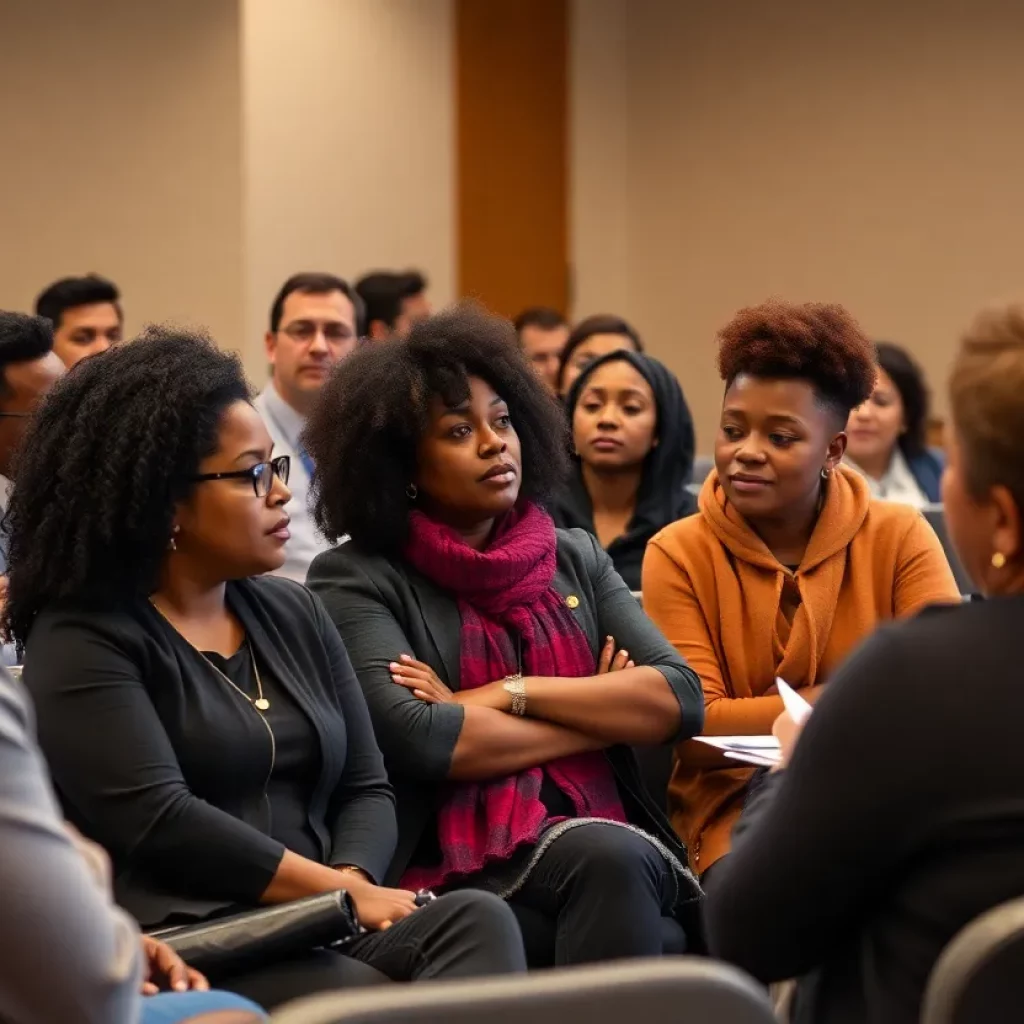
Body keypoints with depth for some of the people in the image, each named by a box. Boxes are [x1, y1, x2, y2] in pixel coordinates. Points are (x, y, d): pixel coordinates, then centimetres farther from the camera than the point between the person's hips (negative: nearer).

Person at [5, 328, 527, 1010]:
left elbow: (366, 789, 15)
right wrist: (343, 892, -13)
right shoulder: (83, 639, -2)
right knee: (380, 1003, -35)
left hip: (317, 936, 6)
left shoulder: (295, 613, 19)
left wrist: (355, 881, -8)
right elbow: (157, 818, -14)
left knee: (479, 920, -27)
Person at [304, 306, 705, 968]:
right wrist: (606, 715, -1)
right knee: (606, 856, -35)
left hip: (617, 841, 4)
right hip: (462, 872, -4)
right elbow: (415, 739, -13)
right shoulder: (357, 580, 4)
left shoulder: (576, 558, 18)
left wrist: (507, 694, -6)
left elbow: (681, 700, 6)